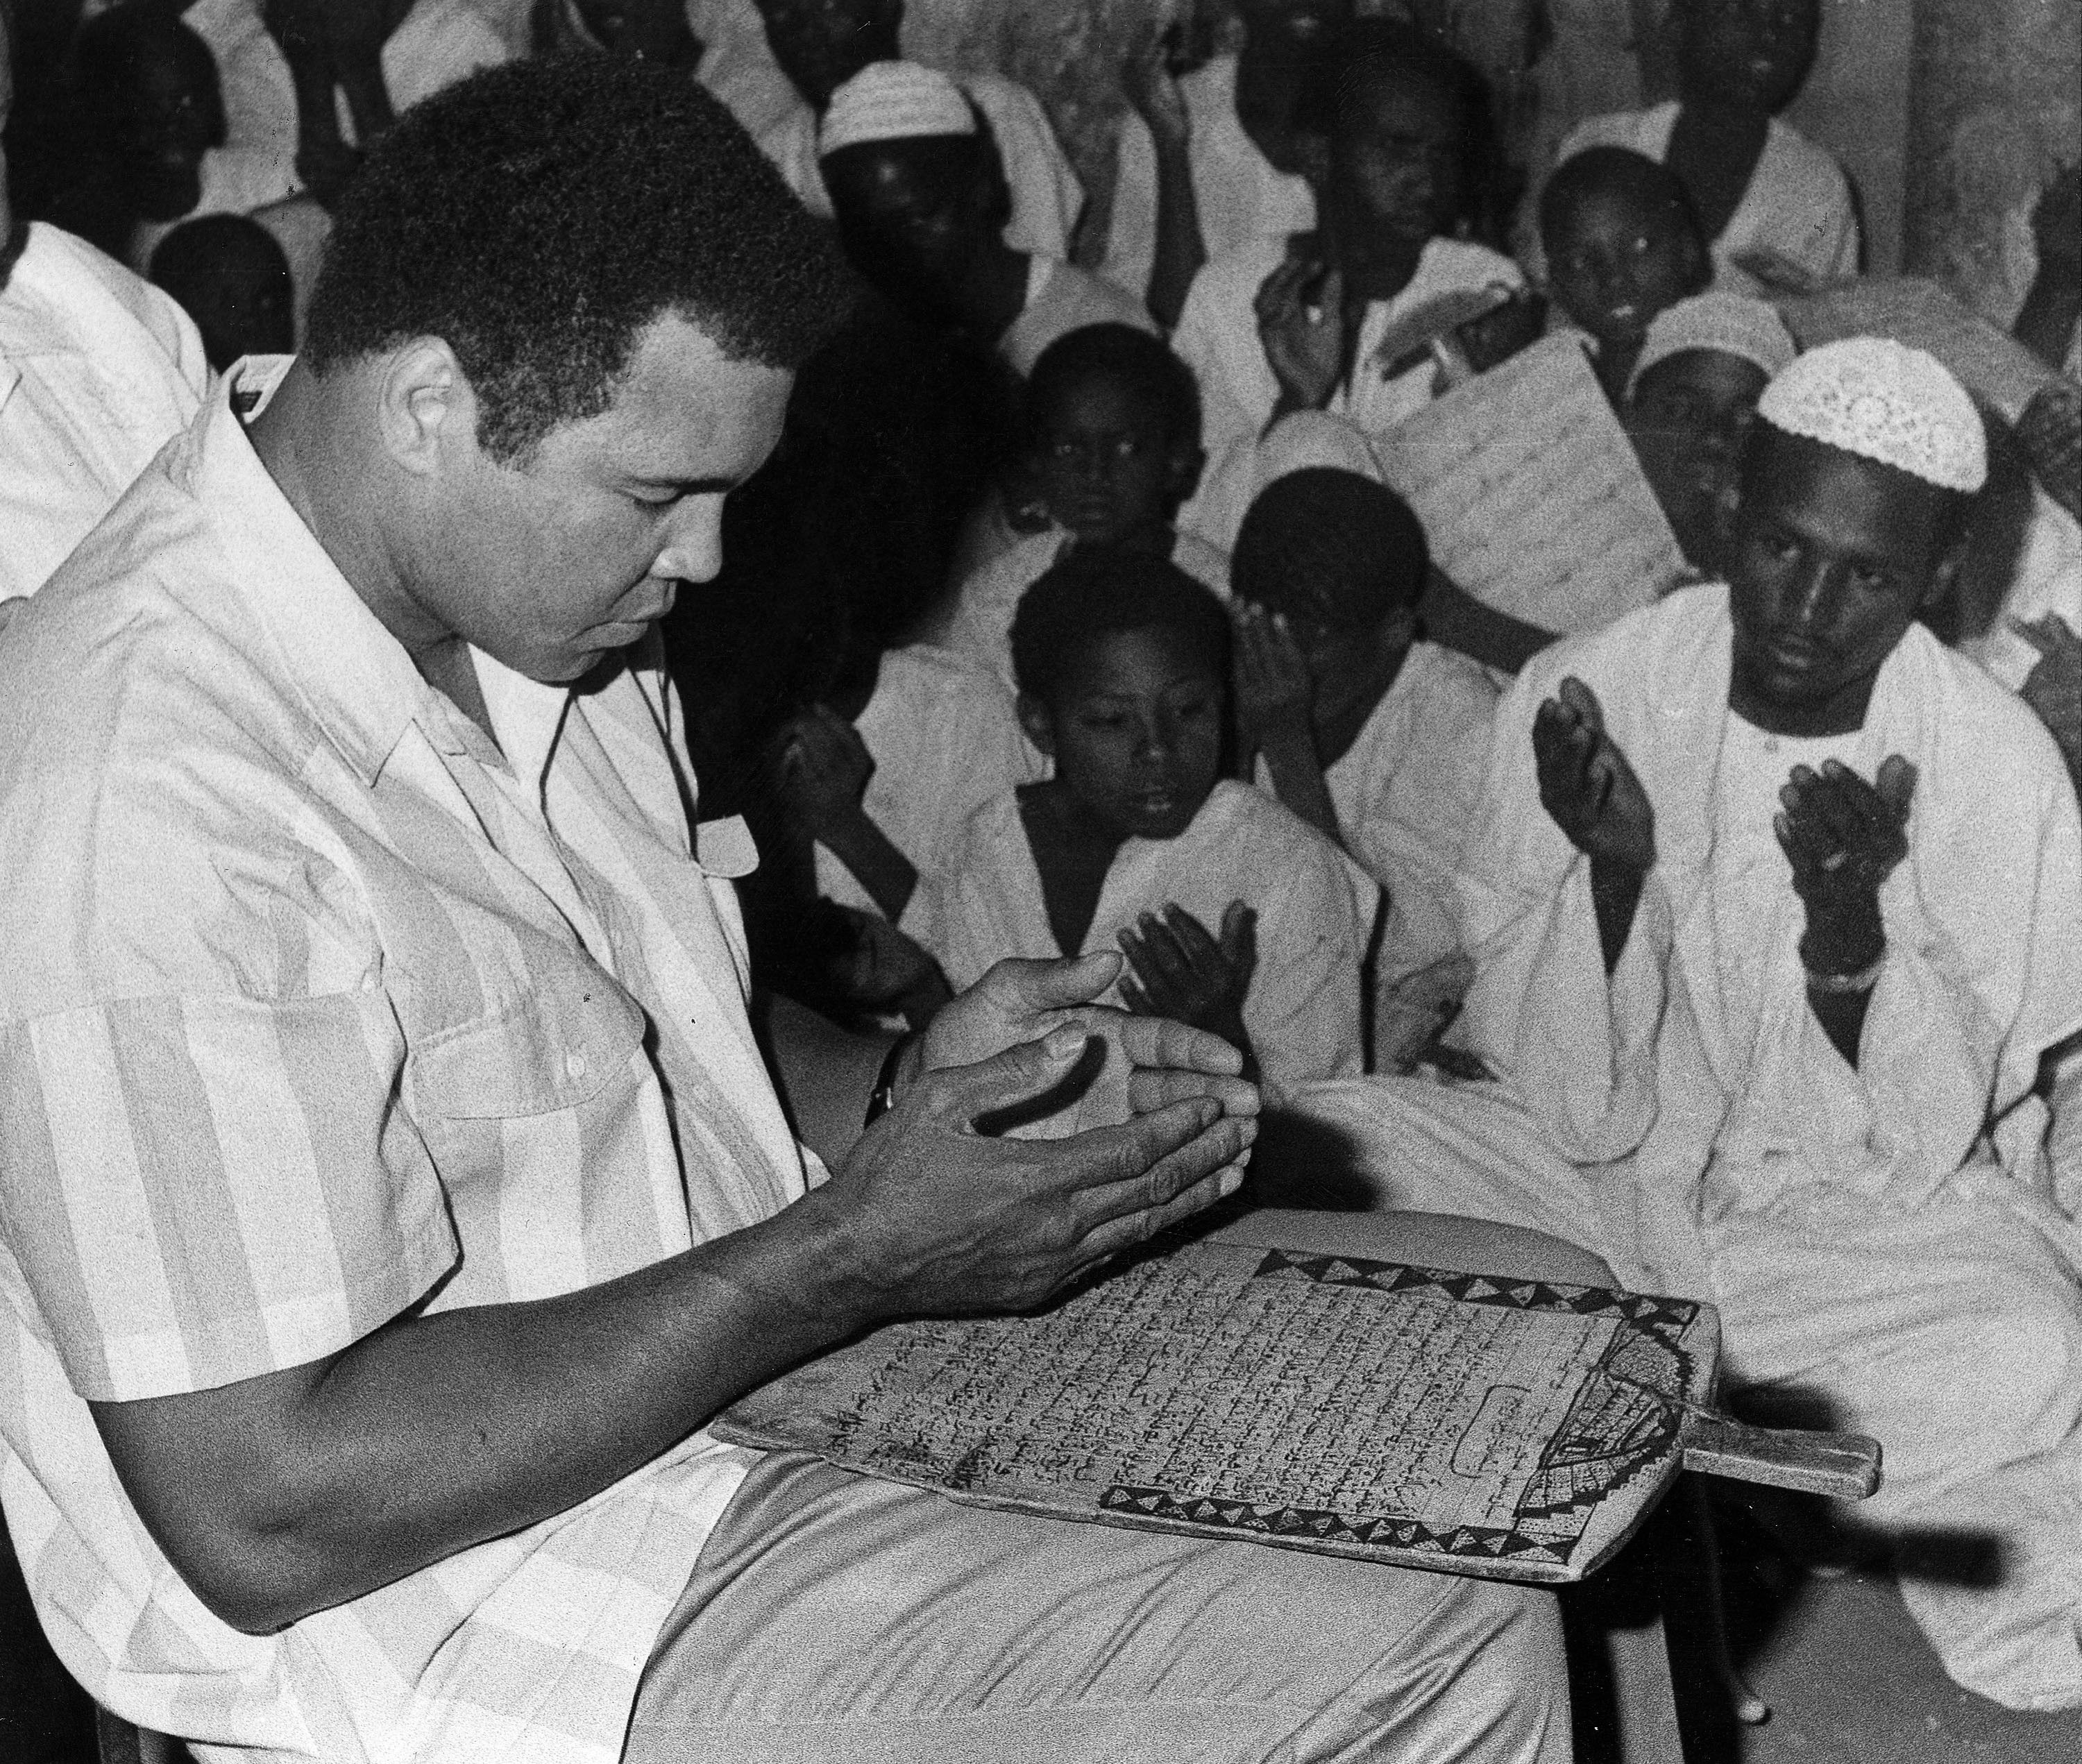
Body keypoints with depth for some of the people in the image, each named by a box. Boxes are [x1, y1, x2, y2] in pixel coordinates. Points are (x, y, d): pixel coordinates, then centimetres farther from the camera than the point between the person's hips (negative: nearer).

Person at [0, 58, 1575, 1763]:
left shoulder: (529, 604, 4)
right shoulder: (145, 806, -26)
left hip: (756, 1416, 9)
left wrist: (903, 1089, -1)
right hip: (469, 1626, -8)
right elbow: (264, 1512, -26)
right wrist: (851, 1258, -22)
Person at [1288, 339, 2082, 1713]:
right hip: (1600, 1173, 1)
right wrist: (1612, 868, -28)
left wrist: (1849, 912, -30)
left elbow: (1914, 1149, -12)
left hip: (1858, 1213, -1)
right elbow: (1568, 1106, -11)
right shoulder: (1586, 697, -11)